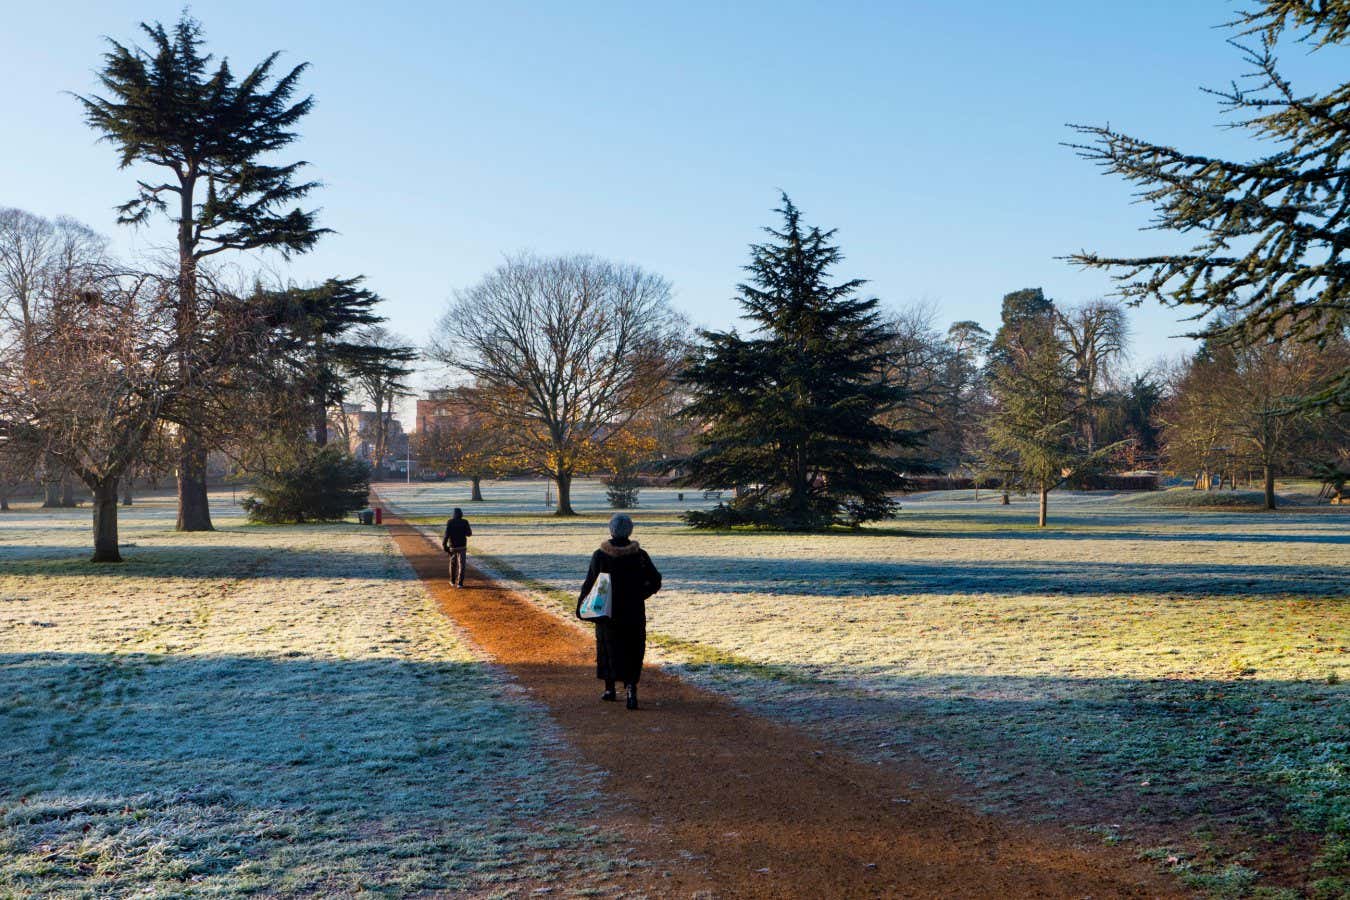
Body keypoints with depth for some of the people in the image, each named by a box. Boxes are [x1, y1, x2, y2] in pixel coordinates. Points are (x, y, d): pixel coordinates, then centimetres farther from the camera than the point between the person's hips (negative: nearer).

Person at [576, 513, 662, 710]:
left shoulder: (600, 555, -8)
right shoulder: (640, 555, -4)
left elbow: (590, 583, -6)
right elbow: (655, 581, 0)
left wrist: (581, 607, 4)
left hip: (607, 611, 0)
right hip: (634, 613, 0)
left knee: (608, 648, 15)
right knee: (633, 652, 5)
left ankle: (609, 689, 21)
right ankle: (630, 687, -14)